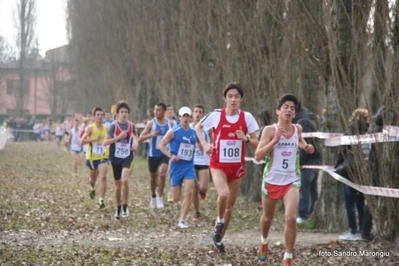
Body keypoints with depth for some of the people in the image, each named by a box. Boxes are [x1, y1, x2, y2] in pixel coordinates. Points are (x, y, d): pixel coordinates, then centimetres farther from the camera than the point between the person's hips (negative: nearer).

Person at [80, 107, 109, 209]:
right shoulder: (90, 128, -9)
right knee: (93, 178, 17)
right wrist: (93, 139, -25)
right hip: (92, 157, -1)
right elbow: (81, 142, -15)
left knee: (103, 177, -18)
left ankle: (101, 200, -17)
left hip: (103, 157, 1)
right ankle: (92, 188, 53)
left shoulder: (106, 128, 2)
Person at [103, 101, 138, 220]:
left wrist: (136, 143, 4)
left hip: (127, 157, 0)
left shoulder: (131, 125, 1)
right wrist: (118, 137, -22)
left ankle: (125, 206, -8)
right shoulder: (113, 125, -8)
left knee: (124, 180, -23)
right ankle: (118, 208, 28)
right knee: (118, 184, 10)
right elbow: (105, 142, -12)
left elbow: (135, 135, 24)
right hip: (116, 158, 0)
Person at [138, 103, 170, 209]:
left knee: (162, 174, -21)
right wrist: (151, 135, -25)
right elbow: (140, 139, -10)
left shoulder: (169, 123, 0)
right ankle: (153, 196, 37)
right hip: (153, 154, 0)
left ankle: (159, 197, -7)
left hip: (165, 153, 0)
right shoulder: (151, 123, -6)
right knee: (153, 176, 13)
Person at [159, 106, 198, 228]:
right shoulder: (173, 131, -3)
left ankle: (182, 220, -10)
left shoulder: (194, 133, 8)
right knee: (176, 198, -1)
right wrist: (170, 155, -18)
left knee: (189, 192, -16)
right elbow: (161, 145, -3)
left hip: (189, 166, 3)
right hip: (176, 166, -2)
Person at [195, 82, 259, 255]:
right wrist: (204, 144, -4)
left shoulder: (247, 117, -3)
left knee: (230, 206, 10)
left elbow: (256, 144, 1)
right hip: (218, 165, -3)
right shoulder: (216, 115, -7)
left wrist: (246, 138, -19)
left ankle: (218, 238, 28)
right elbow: (198, 127, 11)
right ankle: (219, 221, -1)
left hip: (237, 166, 3)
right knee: (224, 194, -30)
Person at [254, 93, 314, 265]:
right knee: (268, 217, 19)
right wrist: (275, 140, -25)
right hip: (272, 180, -1)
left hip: (291, 181, 1)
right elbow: (258, 156, -17)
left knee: (291, 218, -18)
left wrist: (306, 147, 5)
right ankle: (264, 242, 52)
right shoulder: (270, 130, -10)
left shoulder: (297, 129, 1)